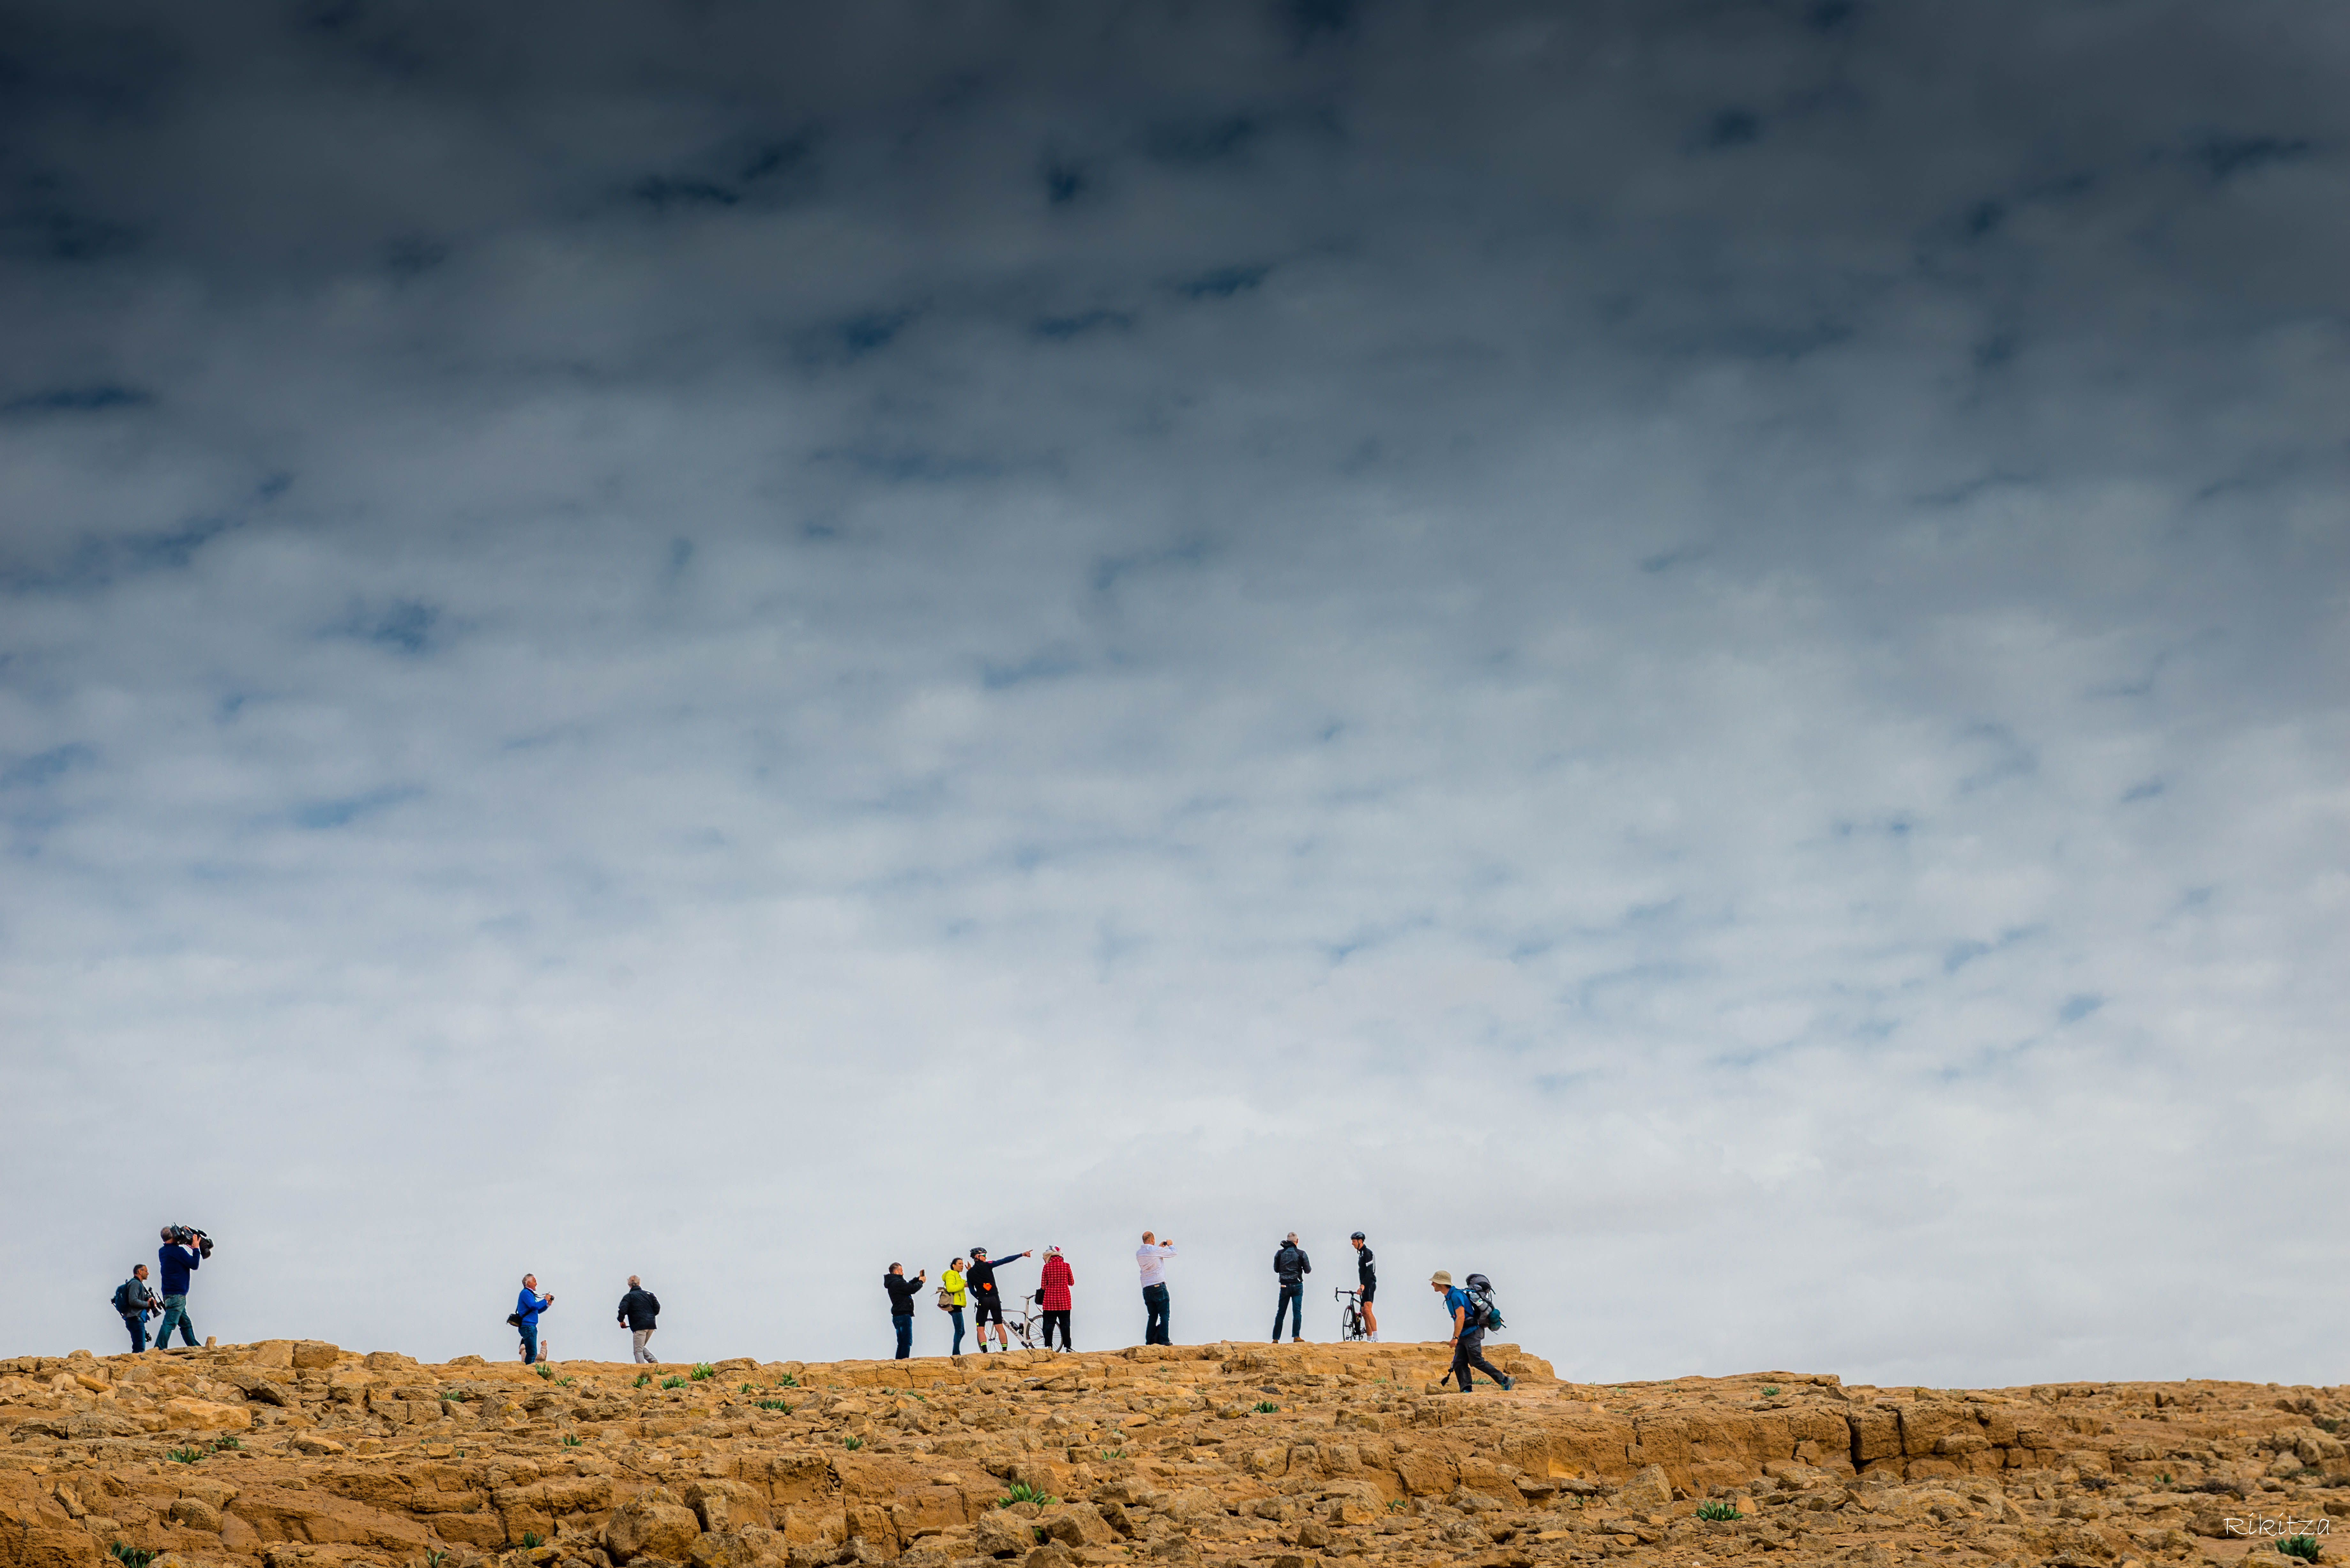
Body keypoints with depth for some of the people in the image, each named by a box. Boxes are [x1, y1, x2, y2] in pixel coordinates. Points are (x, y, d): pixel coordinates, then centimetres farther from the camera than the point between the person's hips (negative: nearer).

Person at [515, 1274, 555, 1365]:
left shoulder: (530, 1294, 22)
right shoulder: (526, 1293, -9)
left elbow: (538, 1311, 25)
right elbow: (534, 1306, -22)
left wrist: (548, 1304, 12)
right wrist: (545, 1300, -10)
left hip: (531, 1327, 11)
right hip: (528, 1326, -11)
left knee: (533, 1353, 11)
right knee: (532, 1352, -15)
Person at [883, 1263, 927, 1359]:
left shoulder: (893, 1283, 17)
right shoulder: (897, 1283, -16)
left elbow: (908, 1285, 26)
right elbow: (912, 1289, -18)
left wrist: (918, 1278, 16)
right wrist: (921, 1282, -1)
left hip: (897, 1316, 10)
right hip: (904, 1315, -10)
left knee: (902, 1343, 15)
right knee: (907, 1342, -10)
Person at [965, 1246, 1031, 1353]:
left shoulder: (970, 1273, 8)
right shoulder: (987, 1265, 0)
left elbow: (972, 1291, 10)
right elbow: (1005, 1261, -6)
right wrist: (1022, 1255, -6)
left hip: (983, 1301, 0)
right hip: (995, 1299, 0)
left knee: (980, 1329, 5)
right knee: (1000, 1327, 6)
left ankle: (985, 1352, -12)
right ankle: (1005, 1352, 2)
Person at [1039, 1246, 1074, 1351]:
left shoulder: (1047, 1267, -3)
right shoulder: (1066, 1266, -1)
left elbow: (1043, 1285, 0)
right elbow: (1072, 1282, 6)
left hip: (1050, 1299, -1)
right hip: (1064, 1298, 1)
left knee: (1049, 1323, 5)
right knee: (1065, 1323, 7)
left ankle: (1048, 1346, 2)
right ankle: (1067, 1346, 7)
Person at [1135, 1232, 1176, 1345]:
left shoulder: (1139, 1254, 9)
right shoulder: (1155, 1250, -9)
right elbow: (1173, 1253, 1)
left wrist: (1160, 1248, 28)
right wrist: (1171, 1245, 22)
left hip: (1146, 1289, 6)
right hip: (1159, 1286, -6)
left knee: (1152, 1316, 11)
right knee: (1164, 1315, -2)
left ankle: (1149, 1341, 6)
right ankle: (1164, 1340, -8)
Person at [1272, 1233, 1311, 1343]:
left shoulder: (1280, 1253, 3)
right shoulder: (1301, 1253, -4)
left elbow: (1276, 1270, 13)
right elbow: (1308, 1270, 1)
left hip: (1284, 1286, 2)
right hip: (1297, 1286, -2)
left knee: (1280, 1313, 9)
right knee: (1297, 1311, -3)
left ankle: (1276, 1339, 11)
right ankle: (1296, 1337, -12)